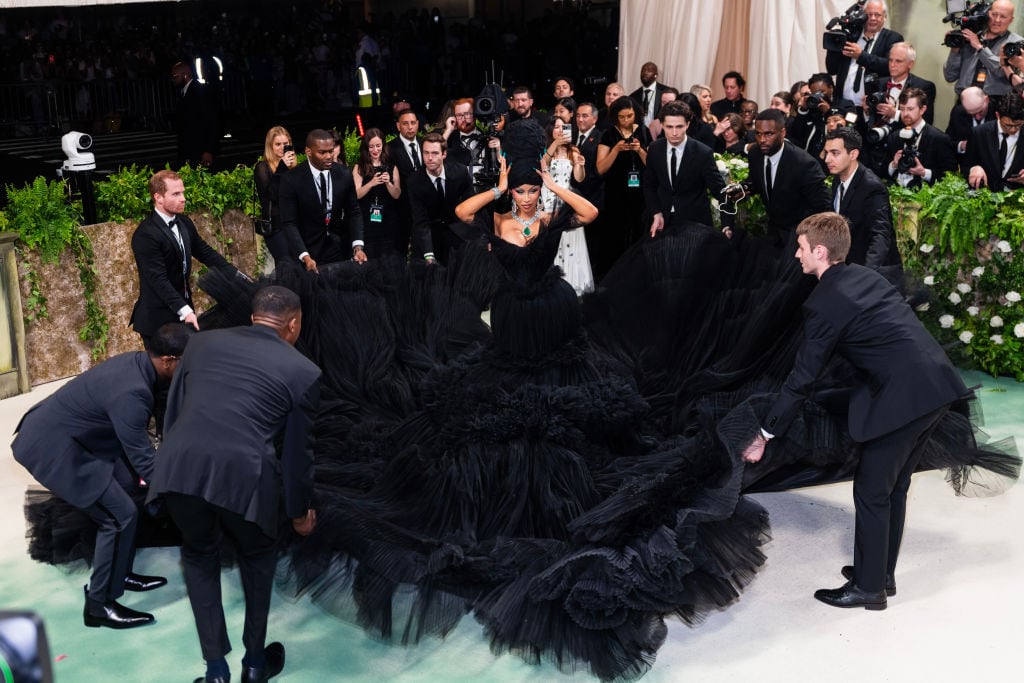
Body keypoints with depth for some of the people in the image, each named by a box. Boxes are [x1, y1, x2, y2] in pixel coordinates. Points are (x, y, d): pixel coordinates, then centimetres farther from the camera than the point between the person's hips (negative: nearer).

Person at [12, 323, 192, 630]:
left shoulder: (136, 362, -1)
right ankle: (99, 604, 6)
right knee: (120, 514, -8)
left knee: (126, 484, 15)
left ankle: (119, 572, 29)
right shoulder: (131, 392, -30)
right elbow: (142, 458, -22)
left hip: (56, 432, 10)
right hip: (50, 447, -10)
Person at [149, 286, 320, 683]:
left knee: (199, 554, 28)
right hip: (246, 475, -2)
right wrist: (300, 511, 29)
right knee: (258, 556, 28)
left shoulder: (203, 342, 21)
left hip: (179, 467, 2)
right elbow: (298, 451, 15)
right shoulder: (303, 371, 12)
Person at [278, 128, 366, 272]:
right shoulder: (292, 180, -15)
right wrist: (305, 256, -27)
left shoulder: (344, 175, -5)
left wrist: (358, 246, -12)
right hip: (307, 251, -3)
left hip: (339, 249, 3)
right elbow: (289, 222, -14)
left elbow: (353, 212, 2)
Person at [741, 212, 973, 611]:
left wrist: (765, 435, -2)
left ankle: (868, 587, 15)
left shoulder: (824, 303, -11)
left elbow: (803, 379, -9)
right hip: (936, 384, 9)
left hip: (904, 395, -9)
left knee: (871, 490, 4)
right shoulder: (864, 276, 14)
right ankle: (882, 573, 32)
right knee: (893, 486, 20)